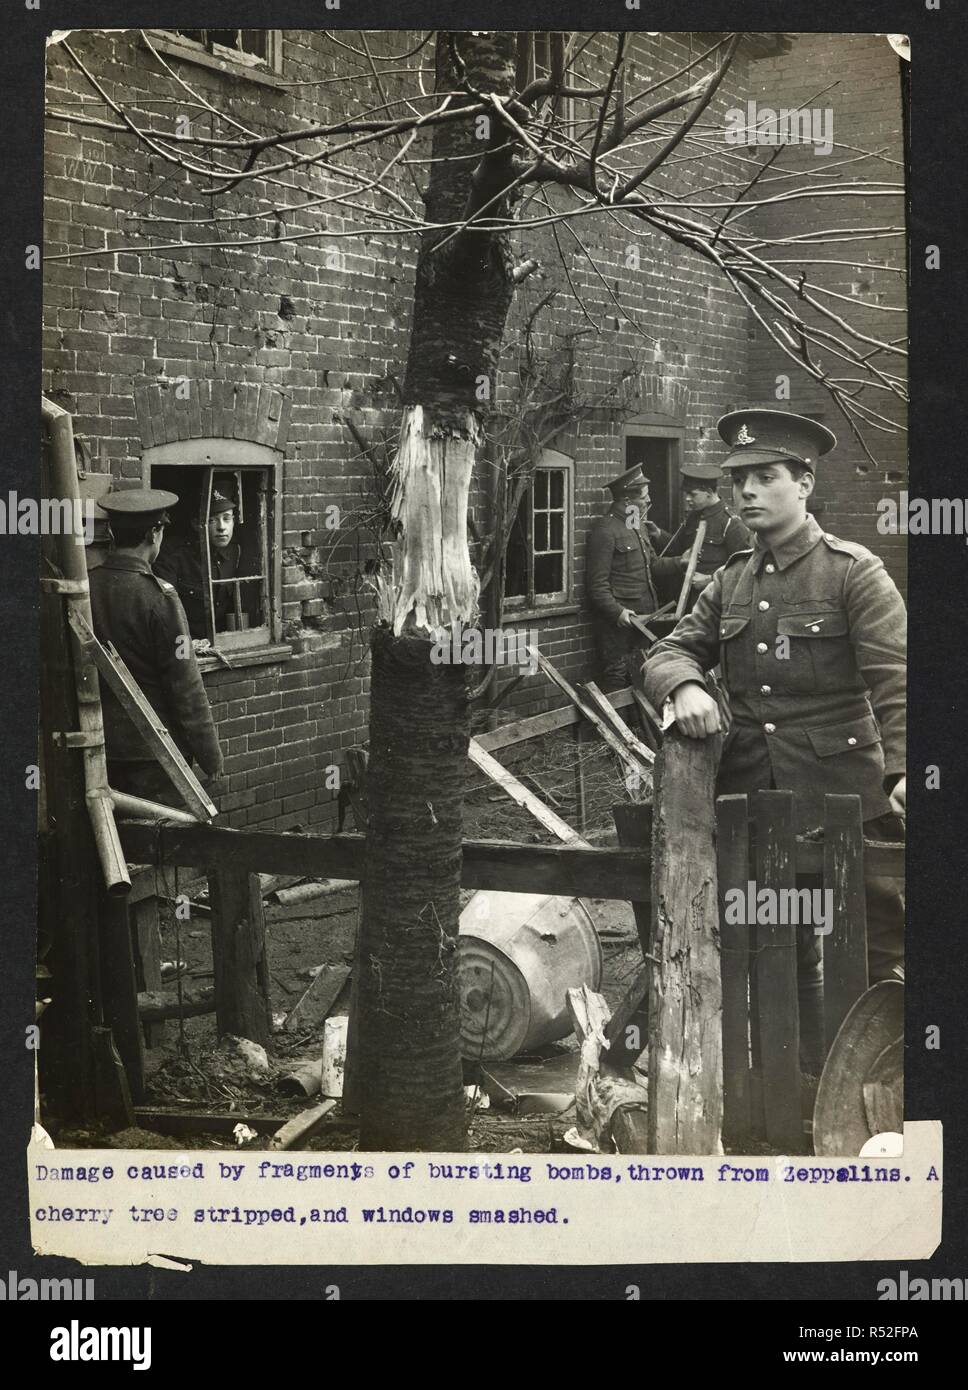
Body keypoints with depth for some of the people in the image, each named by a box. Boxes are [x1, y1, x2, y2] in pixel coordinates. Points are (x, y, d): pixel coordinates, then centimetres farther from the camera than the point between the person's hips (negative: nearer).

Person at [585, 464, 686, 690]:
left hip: (645, 619, 9)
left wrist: (680, 562, 5)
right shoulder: (605, 531, -13)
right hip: (620, 620, -9)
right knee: (616, 680, -4)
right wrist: (617, 612, -24)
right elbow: (597, 584, -15)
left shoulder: (640, 527, 17)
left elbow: (652, 567, 21)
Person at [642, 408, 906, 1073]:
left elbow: (895, 680, -15)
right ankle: (809, 1076, 31)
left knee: (877, 942, 1)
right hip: (751, 793, 6)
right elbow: (672, 650, 9)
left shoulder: (854, 573, -7)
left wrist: (903, 769, -28)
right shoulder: (732, 580, 12)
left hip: (841, 793, -6)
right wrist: (685, 685, -16)